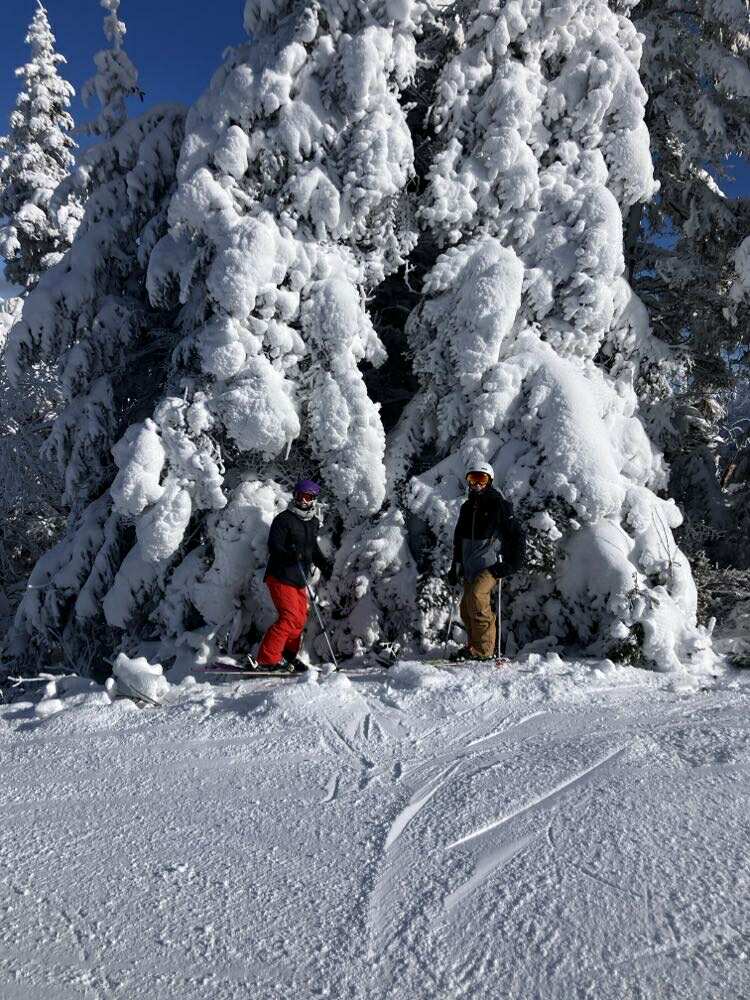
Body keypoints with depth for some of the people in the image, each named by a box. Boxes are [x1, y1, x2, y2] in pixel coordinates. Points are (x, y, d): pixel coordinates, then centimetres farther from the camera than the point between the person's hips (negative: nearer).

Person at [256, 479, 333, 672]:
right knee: (290, 617, -15)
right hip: (280, 576, -8)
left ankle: (288, 656, 28)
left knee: (300, 619, 12)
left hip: (299, 579, 8)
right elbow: (274, 546, -17)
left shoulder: (313, 523, 14)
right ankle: (268, 659, -9)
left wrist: (324, 563, 11)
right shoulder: (283, 519, -10)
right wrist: (289, 554, -35)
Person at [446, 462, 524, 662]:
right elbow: (458, 539, 24)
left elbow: (517, 534, -3)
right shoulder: (467, 508, 16)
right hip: (470, 567, 7)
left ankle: (483, 649, -21)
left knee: (476, 596, -26)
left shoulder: (499, 505, -3)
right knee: (466, 610, 3)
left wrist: (512, 563, -10)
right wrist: (456, 566, 19)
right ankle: (482, 647, 17)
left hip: (492, 565, -7)